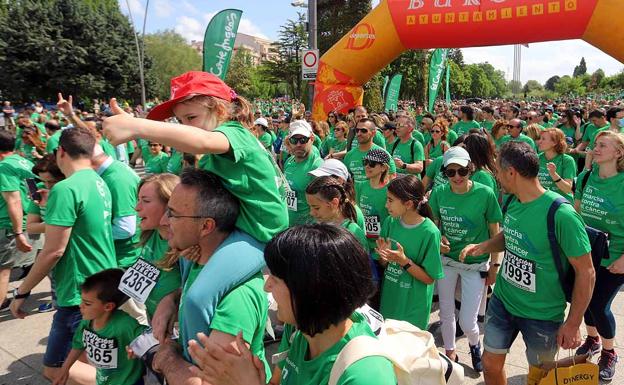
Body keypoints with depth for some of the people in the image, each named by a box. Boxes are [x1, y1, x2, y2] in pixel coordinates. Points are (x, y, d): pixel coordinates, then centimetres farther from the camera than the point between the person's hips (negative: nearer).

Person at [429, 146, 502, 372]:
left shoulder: (485, 194, -17)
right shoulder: (439, 193, -10)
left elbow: (495, 233, -6)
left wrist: (494, 265, -3)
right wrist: (439, 239, -15)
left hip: (476, 264, -2)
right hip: (446, 261, 3)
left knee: (467, 322, 1)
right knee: (446, 314, 16)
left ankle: (475, 345, 38)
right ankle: (450, 352, 44)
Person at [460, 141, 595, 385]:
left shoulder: (560, 214, -26)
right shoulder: (512, 202, -5)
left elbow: (586, 272, -18)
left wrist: (573, 324, -14)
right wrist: (483, 246, -5)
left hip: (542, 314, -5)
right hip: (502, 300, 6)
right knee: (490, 365, 16)